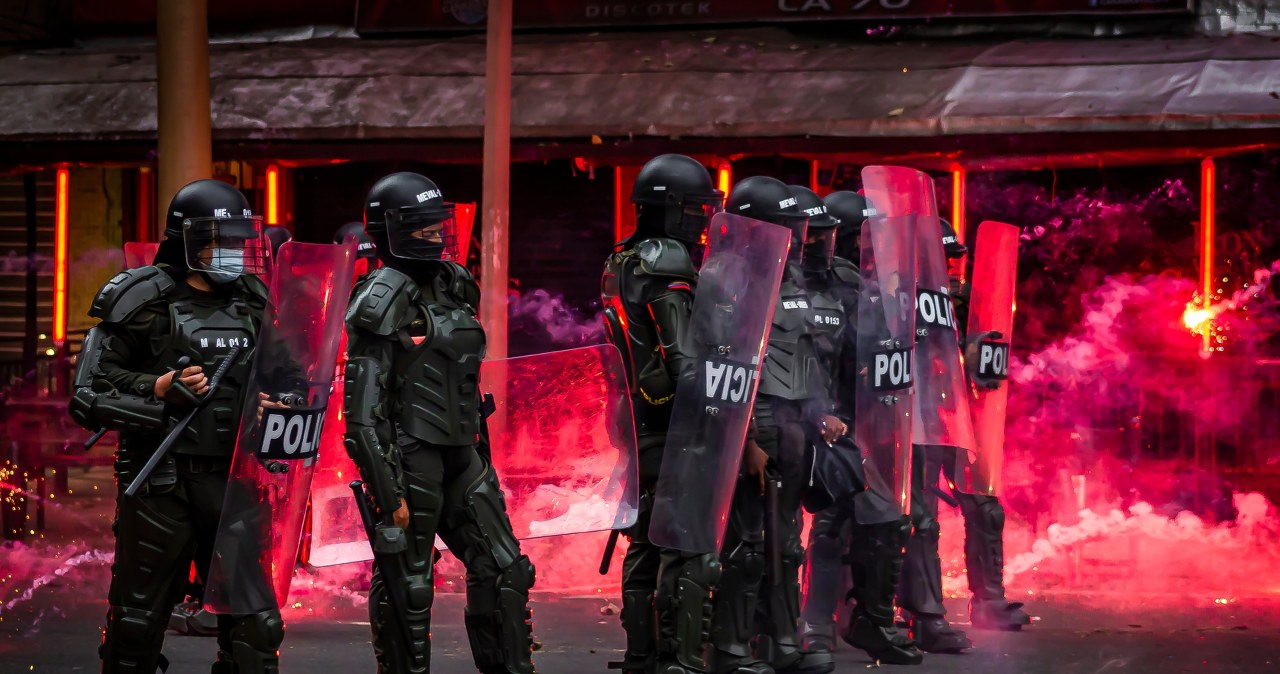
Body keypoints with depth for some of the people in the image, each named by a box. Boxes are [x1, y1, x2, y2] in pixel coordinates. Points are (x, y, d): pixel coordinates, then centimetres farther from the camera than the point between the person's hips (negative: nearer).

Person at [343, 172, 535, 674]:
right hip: (409, 458, -8)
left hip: (459, 456, 8)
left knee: (505, 570, 7)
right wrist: (386, 490, -20)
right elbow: (363, 407, -16)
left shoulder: (452, 286, 12)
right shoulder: (382, 302, -12)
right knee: (407, 587, 0)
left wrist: (480, 458, 19)